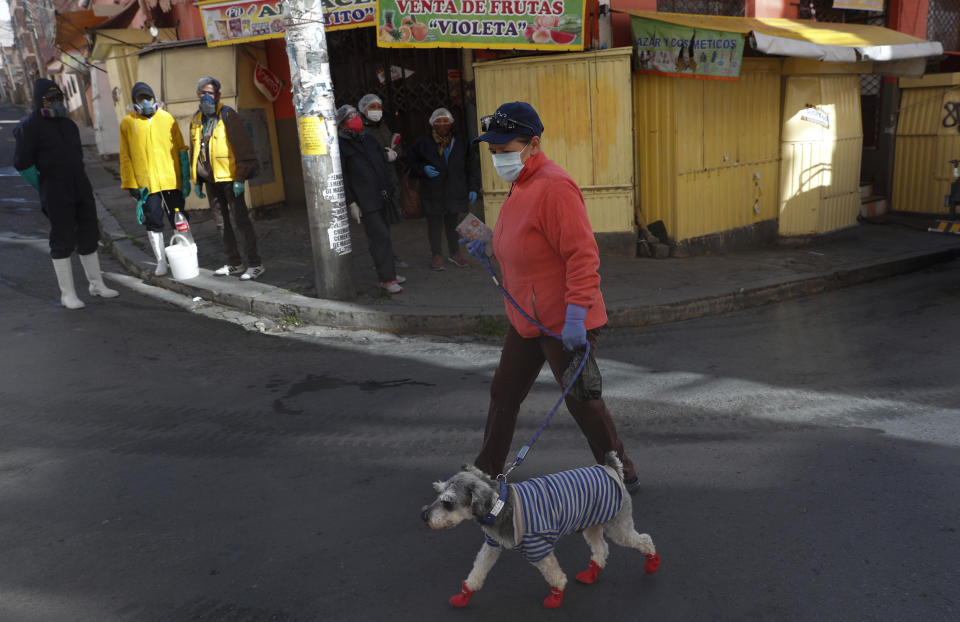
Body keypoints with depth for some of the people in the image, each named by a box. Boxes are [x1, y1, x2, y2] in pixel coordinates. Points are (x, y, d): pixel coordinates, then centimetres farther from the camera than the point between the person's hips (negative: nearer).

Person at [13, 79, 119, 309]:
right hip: (56, 196, -6)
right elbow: (22, 163, -8)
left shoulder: (68, 125, 14)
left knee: (88, 237, 11)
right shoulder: (30, 126, -7)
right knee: (63, 241, -3)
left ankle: (96, 284, 23)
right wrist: (45, 188, -4)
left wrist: (76, 181, 16)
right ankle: (67, 294, 4)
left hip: (82, 190, 7)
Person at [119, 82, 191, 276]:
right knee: (153, 222, 2)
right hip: (146, 183, 0)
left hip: (171, 180, 0)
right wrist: (131, 184, -1)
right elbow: (125, 157, 5)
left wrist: (185, 178, 2)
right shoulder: (127, 123, 5)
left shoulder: (168, 119, 6)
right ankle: (161, 261, 12)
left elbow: (181, 149, 8)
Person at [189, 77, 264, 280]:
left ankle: (255, 264, -1)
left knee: (240, 220, -7)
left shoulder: (228, 116, -8)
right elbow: (194, 152, 20)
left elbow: (243, 149, -12)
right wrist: (196, 181, 16)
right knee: (221, 222, 10)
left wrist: (240, 179, -16)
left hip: (229, 177, -7)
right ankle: (234, 263, 19)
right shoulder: (197, 120, 12)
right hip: (210, 179, 7)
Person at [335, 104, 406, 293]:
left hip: (380, 197, 8)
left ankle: (388, 272, 25)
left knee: (383, 234, 14)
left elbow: (382, 165, 23)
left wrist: (389, 190, 19)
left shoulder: (369, 139, 14)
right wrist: (351, 203, -14)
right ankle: (387, 279, -6)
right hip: (365, 200, -8)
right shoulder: (341, 146, -7)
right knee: (379, 237, -10)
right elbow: (342, 178, -10)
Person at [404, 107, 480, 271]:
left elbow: (472, 167, 10)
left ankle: (455, 252, 24)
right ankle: (437, 255, 16)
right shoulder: (423, 143, 1)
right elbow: (409, 162, 9)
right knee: (434, 223, 4)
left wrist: (473, 189, 3)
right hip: (432, 193, -1)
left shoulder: (461, 143, 7)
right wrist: (423, 169, -11)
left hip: (456, 192, 1)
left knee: (454, 223, 8)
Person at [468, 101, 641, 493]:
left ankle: (622, 476, 24)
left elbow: (582, 255, -26)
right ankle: (486, 473, 32)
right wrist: (490, 247, 10)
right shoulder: (521, 185, 10)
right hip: (527, 318, 10)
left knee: (583, 402, 4)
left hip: (564, 324, -10)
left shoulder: (555, 187, -22)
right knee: (504, 393, 16)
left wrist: (575, 315, -29)